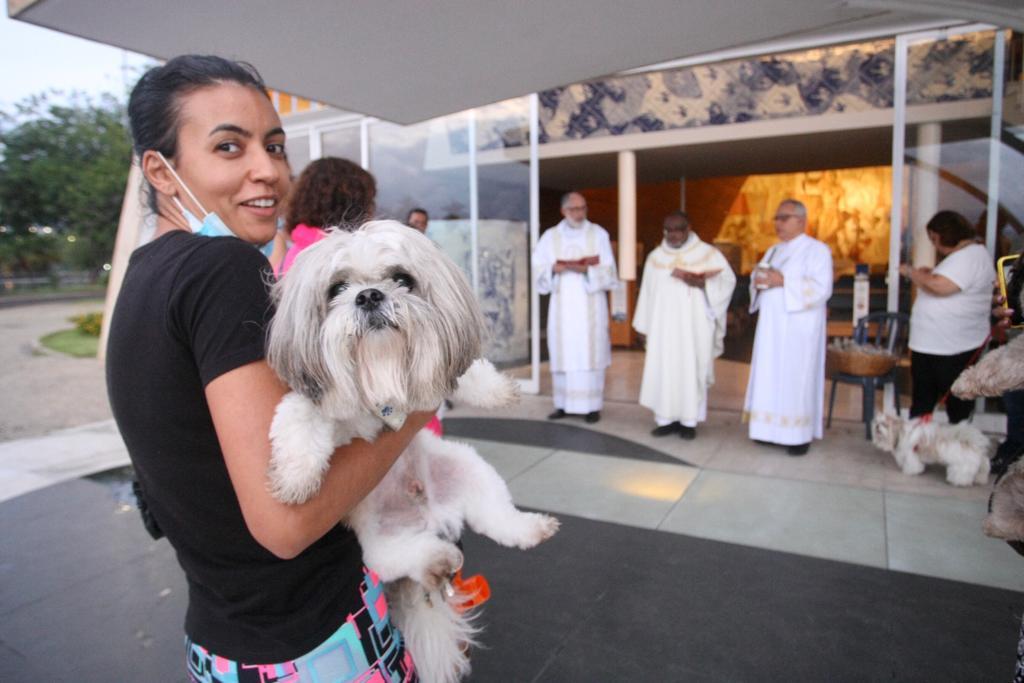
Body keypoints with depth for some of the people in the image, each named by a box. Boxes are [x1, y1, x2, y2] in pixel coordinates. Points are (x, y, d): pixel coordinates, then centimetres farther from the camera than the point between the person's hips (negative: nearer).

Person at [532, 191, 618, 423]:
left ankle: (592, 405, 5)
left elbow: (608, 272, -2)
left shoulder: (599, 234, 3)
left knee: (591, 354, -2)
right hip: (562, 306, 2)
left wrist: (586, 270, -19)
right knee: (563, 354, 2)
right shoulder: (550, 236, 7)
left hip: (591, 306, -1)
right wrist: (553, 269, -17)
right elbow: (538, 270, 3)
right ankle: (564, 404, 11)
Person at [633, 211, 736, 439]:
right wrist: (644, 326, 8)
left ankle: (689, 420, 7)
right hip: (663, 326, 3)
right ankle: (666, 418, 8)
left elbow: (728, 279, -5)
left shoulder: (708, 253, 1)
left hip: (694, 326, -2)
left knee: (692, 370, -1)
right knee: (662, 370, 0)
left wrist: (702, 283, -22)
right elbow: (647, 292, 11)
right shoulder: (655, 257, 10)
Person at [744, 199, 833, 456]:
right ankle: (772, 428, 17)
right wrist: (757, 281, -5)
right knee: (770, 377, 8)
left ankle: (800, 435, 6)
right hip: (771, 327, 7)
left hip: (798, 329, -7)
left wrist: (784, 282, -22)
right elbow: (759, 279, 18)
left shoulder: (817, 250, -6)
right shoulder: (773, 251, 16)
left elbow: (822, 289, -17)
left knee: (796, 378, -3)